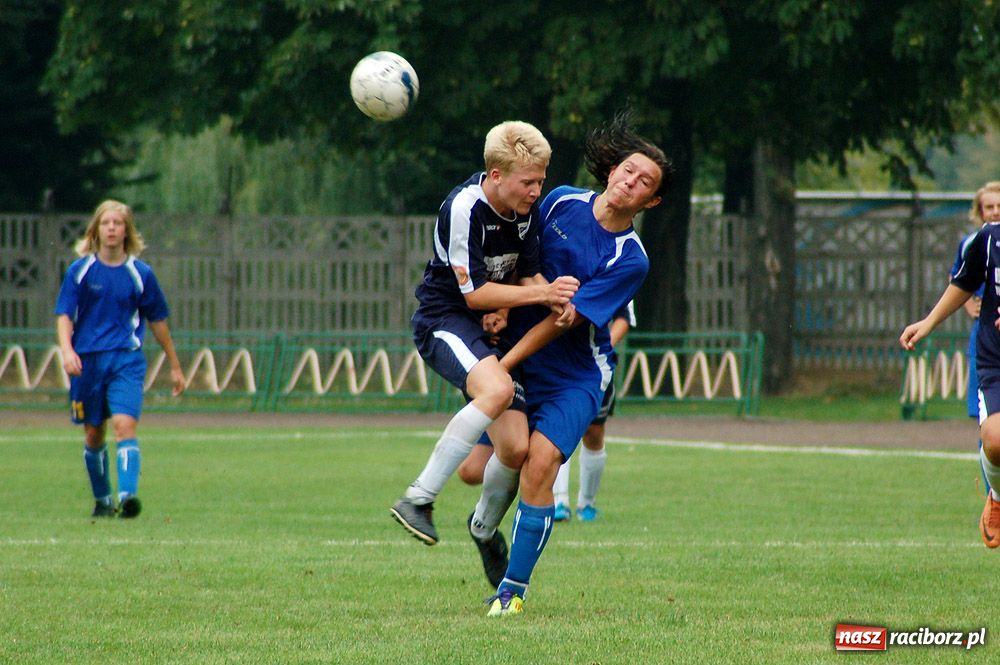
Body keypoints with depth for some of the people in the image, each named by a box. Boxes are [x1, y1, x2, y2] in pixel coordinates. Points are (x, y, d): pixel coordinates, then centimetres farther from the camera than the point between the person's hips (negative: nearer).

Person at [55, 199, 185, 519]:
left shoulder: (141, 273, 4)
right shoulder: (80, 270, 2)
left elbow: (157, 320, 12)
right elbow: (64, 315, -1)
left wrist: (175, 366, 17)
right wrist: (67, 350, -20)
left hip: (127, 360, -1)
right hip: (87, 360, 1)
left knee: (125, 425, -19)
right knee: (94, 434, 8)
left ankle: (128, 495, -30)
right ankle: (102, 500, 25)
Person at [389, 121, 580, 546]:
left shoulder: (527, 208, 1)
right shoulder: (464, 208, -22)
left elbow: (527, 273, 9)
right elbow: (474, 292, -20)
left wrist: (503, 309, -12)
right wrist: (542, 293, -23)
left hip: (490, 325, 7)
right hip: (444, 320, -7)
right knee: (497, 389, -35)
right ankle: (418, 500, -28)